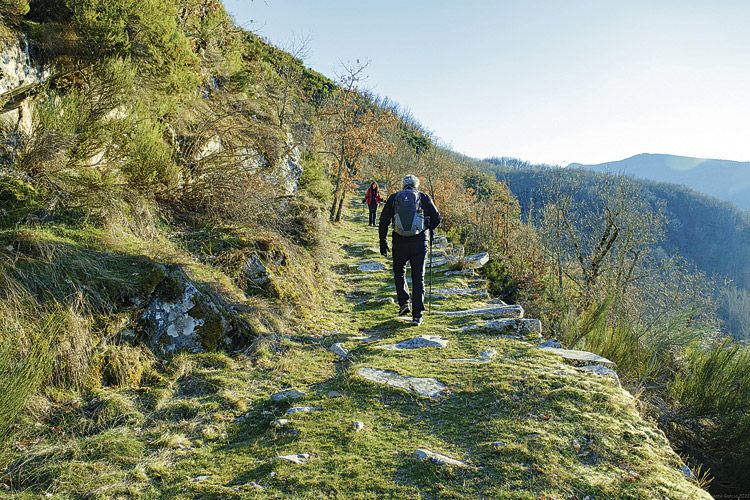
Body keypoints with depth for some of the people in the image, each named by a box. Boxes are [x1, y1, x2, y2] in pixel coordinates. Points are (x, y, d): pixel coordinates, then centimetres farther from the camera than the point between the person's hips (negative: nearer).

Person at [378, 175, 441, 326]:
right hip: (419, 242, 0)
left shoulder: (394, 198, 8)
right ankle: (417, 315, 3)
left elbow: (383, 221, 5)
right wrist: (428, 229, 25)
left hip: (399, 242, 1)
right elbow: (436, 218, 5)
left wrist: (382, 242, 10)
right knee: (418, 277, 6)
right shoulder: (423, 197, 7)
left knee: (399, 271, 24)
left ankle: (404, 302, 12)